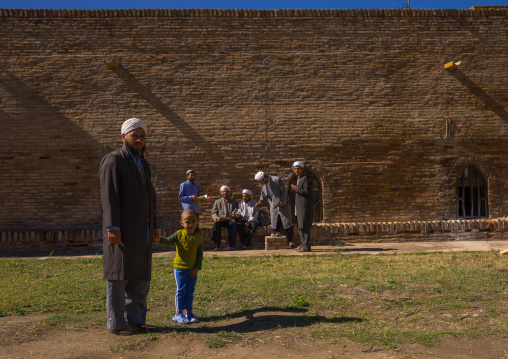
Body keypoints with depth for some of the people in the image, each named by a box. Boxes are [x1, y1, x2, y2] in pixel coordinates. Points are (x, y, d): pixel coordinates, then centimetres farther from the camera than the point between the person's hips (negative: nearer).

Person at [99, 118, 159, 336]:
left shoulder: (143, 164, 18)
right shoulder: (113, 160, -6)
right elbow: (109, 196, -14)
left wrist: (153, 226, 16)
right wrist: (112, 227, -21)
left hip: (142, 230, 8)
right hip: (122, 230, -8)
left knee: (140, 276, 9)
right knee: (119, 275, -3)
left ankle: (135, 320, 18)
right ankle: (115, 324, 6)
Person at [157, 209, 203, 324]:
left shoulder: (198, 238, -1)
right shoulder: (179, 234, -8)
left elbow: (200, 254, 2)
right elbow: (168, 241, -17)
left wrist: (197, 268, -4)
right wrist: (159, 239, -37)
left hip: (193, 270, 3)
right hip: (180, 268, -3)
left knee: (190, 291, 13)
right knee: (180, 290, 3)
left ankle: (189, 312, 24)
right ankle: (178, 314, 13)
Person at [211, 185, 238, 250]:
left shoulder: (233, 202, 23)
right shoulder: (217, 202, 22)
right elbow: (213, 213, 12)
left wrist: (234, 214, -14)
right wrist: (217, 218, -12)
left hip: (229, 220, 0)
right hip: (220, 220, 1)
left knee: (233, 224, -36)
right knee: (216, 224, -35)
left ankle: (232, 245, -36)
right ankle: (217, 246, -35)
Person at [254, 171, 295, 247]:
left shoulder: (276, 180, -18)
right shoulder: (262, 184, 1)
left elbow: (284, 191, -14)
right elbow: (263, 194, 15)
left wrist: (282, 203, -13)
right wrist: (259, 202, -2)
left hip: (283, 205, -5)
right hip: (273, 207, 5)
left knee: (287, 223, -2)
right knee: (274, 225, 2)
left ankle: (290, 241, 8)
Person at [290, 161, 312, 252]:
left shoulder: (305, 178, -9)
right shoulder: (298, 179, 19)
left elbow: (307, 191, -19)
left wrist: (296, 189, -14)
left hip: (305, 206, -10)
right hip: (299, 207, 10)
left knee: (304, 226, -10)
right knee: (300, 226, 12)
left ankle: (306, 246, -9)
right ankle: (303, 244, 19)